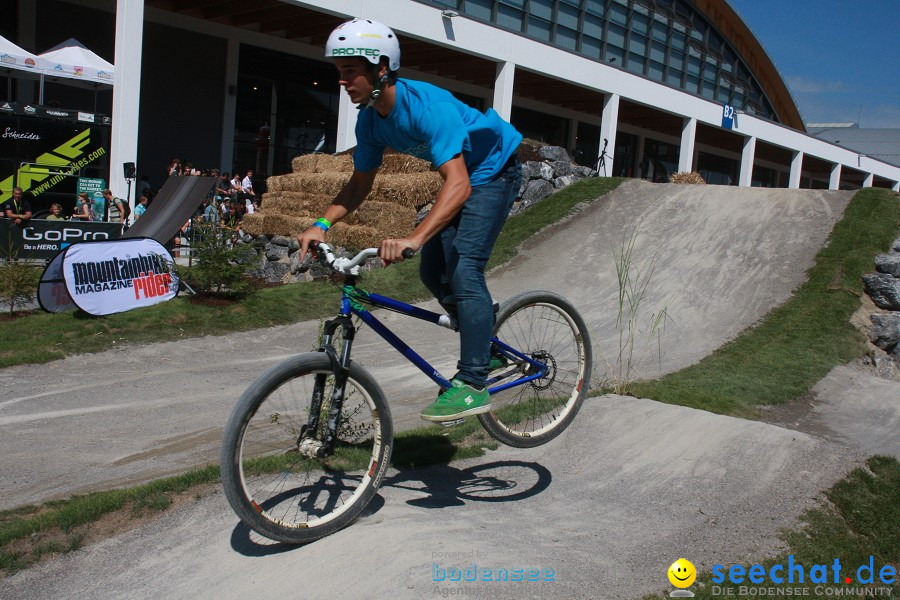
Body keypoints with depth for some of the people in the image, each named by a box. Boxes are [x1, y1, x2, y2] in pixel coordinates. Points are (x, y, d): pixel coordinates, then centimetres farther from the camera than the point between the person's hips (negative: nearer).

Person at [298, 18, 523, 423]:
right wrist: (321, 224, -15)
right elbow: (360, 183, 1)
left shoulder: (428, 106, -34)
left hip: (494, 172, -8)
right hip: (460, 179, 8)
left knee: (462, 268, -23)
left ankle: (473, 384, -21)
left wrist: (413, 238, -56)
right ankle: (482, 341, 25)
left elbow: (458, 186, -44)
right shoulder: (370, 119, -8)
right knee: (433, 273, 3)